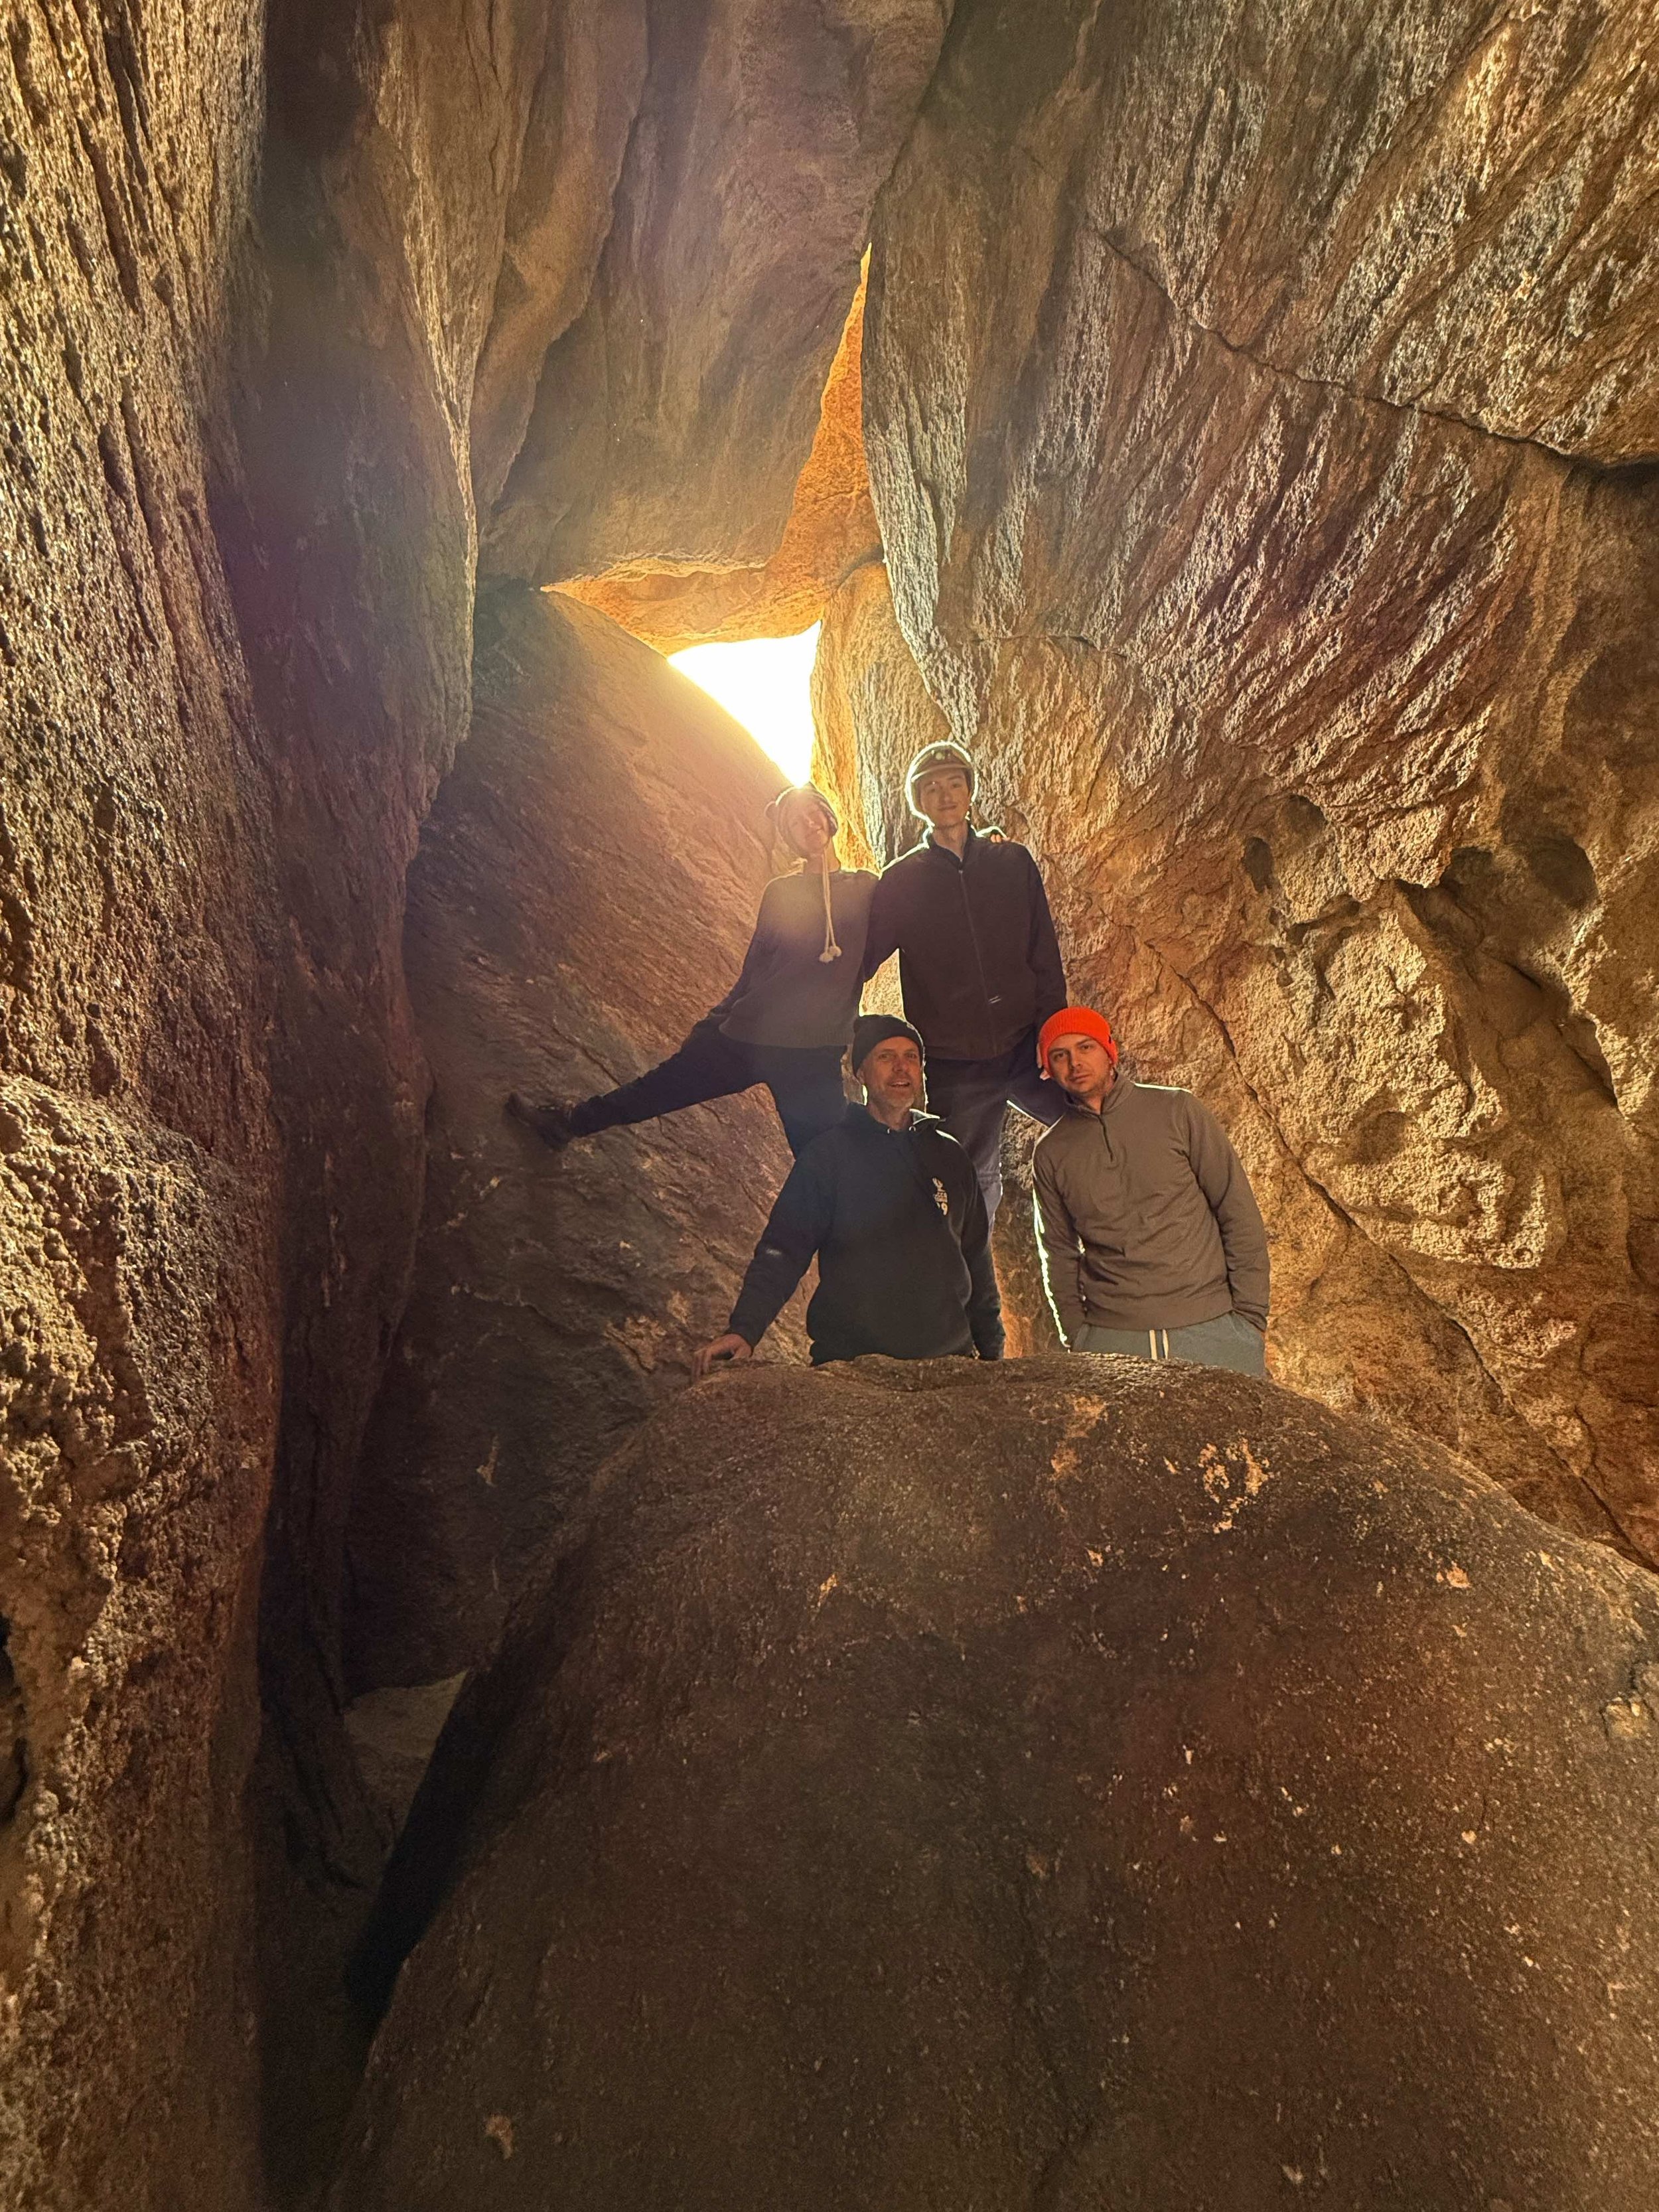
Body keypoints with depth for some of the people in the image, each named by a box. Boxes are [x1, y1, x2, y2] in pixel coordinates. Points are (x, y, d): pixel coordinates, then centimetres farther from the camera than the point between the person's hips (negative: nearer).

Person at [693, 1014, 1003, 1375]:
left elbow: (977, 1261, 18)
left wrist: (992, 1353, 16)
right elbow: (782, 1251, -7)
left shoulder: (949, 1157, 12)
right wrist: (743, 1329, -22)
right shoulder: (828, 1156, -1)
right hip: (850, 1364, -3)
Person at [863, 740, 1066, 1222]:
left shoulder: (1013, 862, 6)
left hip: (1024, 1050, 1)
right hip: (954, 1069, -1)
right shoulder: (901, 881, 4)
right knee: (974, 1187, 7)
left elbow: (1045, 959, 4)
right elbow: (859, 961, 7)